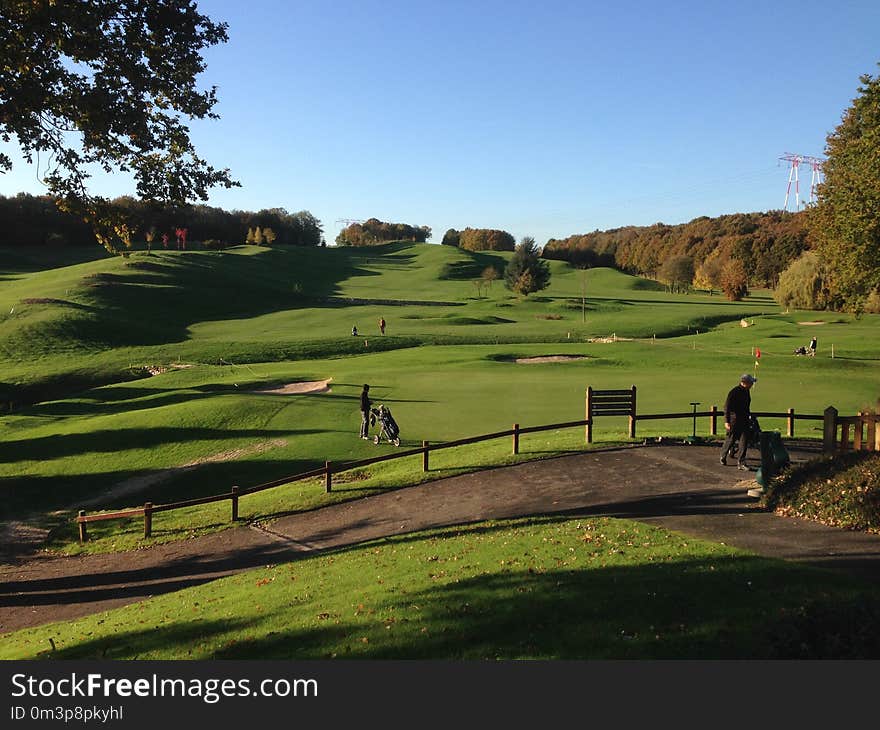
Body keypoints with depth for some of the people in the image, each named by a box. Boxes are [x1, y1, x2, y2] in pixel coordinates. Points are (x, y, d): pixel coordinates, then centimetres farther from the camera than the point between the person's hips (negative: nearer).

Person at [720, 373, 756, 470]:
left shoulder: (746, 391, 9)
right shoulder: (734, 392, -16)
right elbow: (727, 407, -17)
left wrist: (748, 416, 23)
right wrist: (727, 421, -21)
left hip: (744, 420, 7)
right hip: (734, 420, -7)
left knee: (744, 441, -1)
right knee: (730, 439, 6)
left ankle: (741, 463, 1)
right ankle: (723, 456, 30)